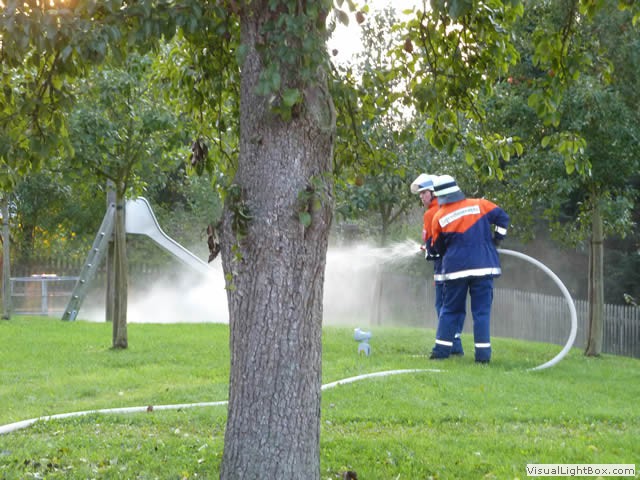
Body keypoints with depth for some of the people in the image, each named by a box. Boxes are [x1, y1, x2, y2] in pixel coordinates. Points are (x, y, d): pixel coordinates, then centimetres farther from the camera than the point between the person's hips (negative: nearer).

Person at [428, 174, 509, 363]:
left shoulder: (439, 217, 0)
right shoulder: (478, 205, 0)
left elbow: (438, 248, 11)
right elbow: (502, 217, 2)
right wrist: (496, 241, 13)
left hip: (455, 269, 0)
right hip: (483, 266, 0)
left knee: (450, 310, 12)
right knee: (482, 311, 4)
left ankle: (442, 349, 10)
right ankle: (483, 353, 0)